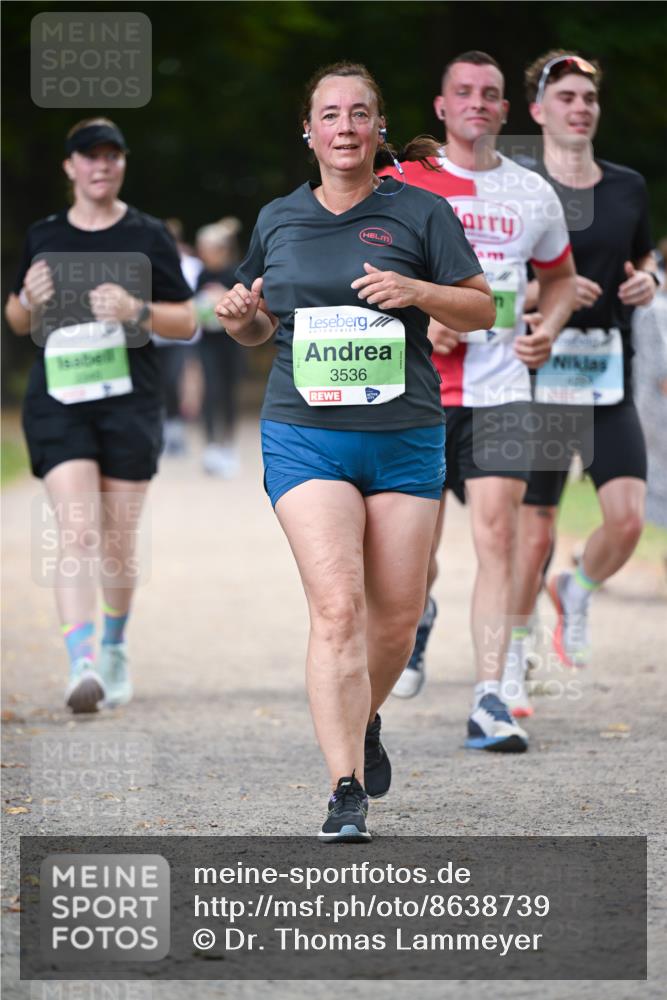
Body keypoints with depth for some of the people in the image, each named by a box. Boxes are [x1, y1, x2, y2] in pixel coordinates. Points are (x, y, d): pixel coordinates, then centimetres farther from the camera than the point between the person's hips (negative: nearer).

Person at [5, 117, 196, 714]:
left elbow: (187, 323, 5)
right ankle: (81, 666, -21)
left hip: (130, 401, 0)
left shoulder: (148, 236, 4)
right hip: (58, 401, 0)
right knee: (76, 535, -14)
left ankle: (114, 646, 31)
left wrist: (137, 311, -14)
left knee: (117, 546, 6)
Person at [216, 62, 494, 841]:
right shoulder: (277, 220, 10)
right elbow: (259, 328, 22)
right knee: (337, 606, -16)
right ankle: (346, 791, -19)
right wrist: (240, 319, -1)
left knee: (398, 615, 6)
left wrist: (418, 293, -15)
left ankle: (364, 722, 38)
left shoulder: (420, 214, 3)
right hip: (305, 437, -1)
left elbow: (481, 309, 4)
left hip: (404, 435, 1)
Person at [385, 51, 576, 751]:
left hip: (500, 391, 1)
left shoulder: (532, 195, 9)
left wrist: (549, 327, 3)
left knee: (497, 535, -12)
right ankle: (417, 617, 40)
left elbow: (559, 278, 24)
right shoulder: (400, 184, 1)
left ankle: (489, 703, -11)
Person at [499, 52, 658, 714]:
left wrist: (646, 282, 1)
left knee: (627, 518, -11)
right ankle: (511, 664, 19)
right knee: (534, 533, -1)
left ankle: (577, 595, 23)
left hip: (609, 380, 4)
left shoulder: (628, 187, 10)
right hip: (538, 378, -4)